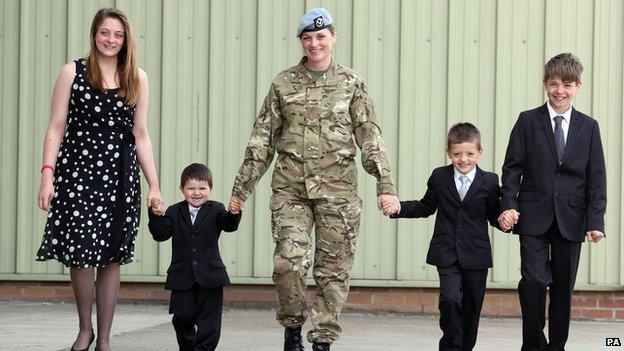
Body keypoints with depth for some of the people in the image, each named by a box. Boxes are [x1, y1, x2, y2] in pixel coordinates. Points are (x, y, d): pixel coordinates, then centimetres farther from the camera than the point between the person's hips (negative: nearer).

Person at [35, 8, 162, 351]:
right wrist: (47, 174, -9)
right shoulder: (73, 72, 3)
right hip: (78, 170, -2)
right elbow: (56, 127, 1)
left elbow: (140, 135, 11)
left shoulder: (137, 79, 9)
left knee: (111, 257, 2)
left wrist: (154, 185, 7)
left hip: (120, 175, 2)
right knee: (80, 253, -5)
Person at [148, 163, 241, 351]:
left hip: (210, 276, -1)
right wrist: (156, 216, -23)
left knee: (209, 318, -2)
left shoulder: (215, 210, 1)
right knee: (182, 318, 7)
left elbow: (229, 225, -17)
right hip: (183, 277, 1)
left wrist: (234, 214, -39)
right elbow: (161, 234, -5)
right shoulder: (174, 212, 5)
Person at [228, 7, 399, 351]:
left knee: (333, 268, 0)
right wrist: (241, 188, 8)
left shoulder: (352, 84, 6)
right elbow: (261, 139, 10)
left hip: (337, 187, 0)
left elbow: (371, 138, 3)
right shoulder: (283, 84, 8)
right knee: (288, 261, -13)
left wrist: (386, 186, -6)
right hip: (290, 186, 0)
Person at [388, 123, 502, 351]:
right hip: (446, 253, -1)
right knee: (450, 299, -19)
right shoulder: (439, 177, 3)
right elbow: (426, 207, 15)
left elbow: (494, 216, 4)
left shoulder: (489, 182, 0)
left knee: (471, 308, 9)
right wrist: (399, 208, 2)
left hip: (476, 255, 1)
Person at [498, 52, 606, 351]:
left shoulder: (589, 127, 7)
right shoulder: (528, 121, 3)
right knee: (534, 280, -14)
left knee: (564, 288, 6)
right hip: (534, 216, -2)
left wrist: (595, 220, -4)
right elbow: (512, 167, 2)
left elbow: (597, 178, 5)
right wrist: (508, 204, -11)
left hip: (570, 220, 2)